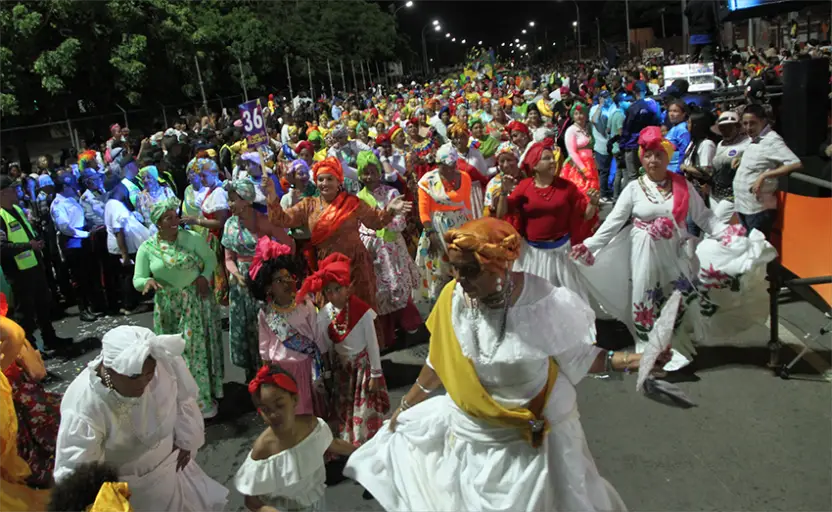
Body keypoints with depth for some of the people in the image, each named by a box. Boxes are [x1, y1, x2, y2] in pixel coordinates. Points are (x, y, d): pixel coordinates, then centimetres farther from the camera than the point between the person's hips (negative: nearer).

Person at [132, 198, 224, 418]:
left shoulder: (192, 238, -8)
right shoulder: (146, 248, -4)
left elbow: (211, 258, 1)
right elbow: (137, 280, -5)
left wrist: (204, 276, -16)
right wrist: (147, 281, -28)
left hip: (196, 302, -1)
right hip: (168, 306, 2)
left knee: (198, 348, 5)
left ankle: (203, 399, 18)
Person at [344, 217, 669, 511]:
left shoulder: (547, 304, -21)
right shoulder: (454, 299, -13)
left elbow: (577, 357, -9)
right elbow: (440, 360, 0)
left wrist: (624, 360, -26)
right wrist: (406, 405, 9)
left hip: (537, 433, -2)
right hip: (471, 428, 2)